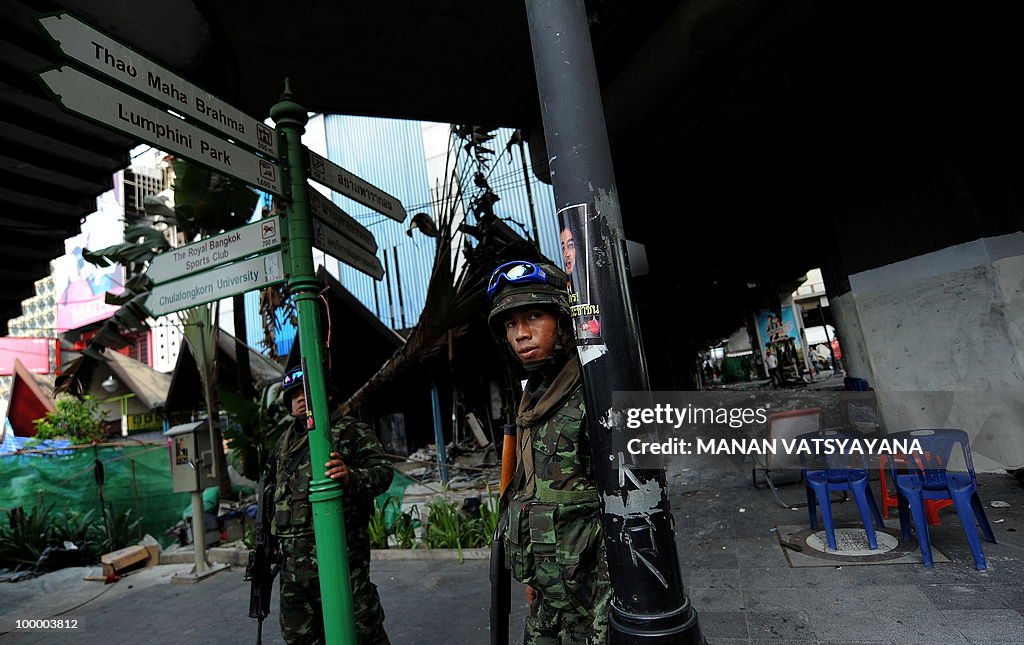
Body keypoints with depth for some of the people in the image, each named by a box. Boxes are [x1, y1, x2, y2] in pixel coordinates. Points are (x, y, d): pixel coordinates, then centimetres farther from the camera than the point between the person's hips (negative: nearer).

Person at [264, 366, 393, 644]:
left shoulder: (351, 431, -2)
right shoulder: (284, 442, 19)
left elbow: (383, 470, -13)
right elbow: (270, 487, 31)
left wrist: (352, 477, -32)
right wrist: (268, 537, 23)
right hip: (292, 558, 7)